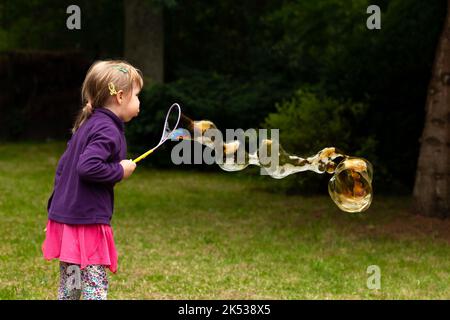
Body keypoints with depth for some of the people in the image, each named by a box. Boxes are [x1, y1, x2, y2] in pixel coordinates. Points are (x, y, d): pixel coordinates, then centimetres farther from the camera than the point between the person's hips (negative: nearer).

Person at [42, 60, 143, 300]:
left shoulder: (88, 125, 15)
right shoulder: (108, 131, -15)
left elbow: (63, 165, 20)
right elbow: (87, 167, -28)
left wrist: (55, 208, 24)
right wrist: (120, 171, -13)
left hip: (65, 215, 9)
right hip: (86, 222, -9)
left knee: (70, 288, 15)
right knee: (96, 288, -4)